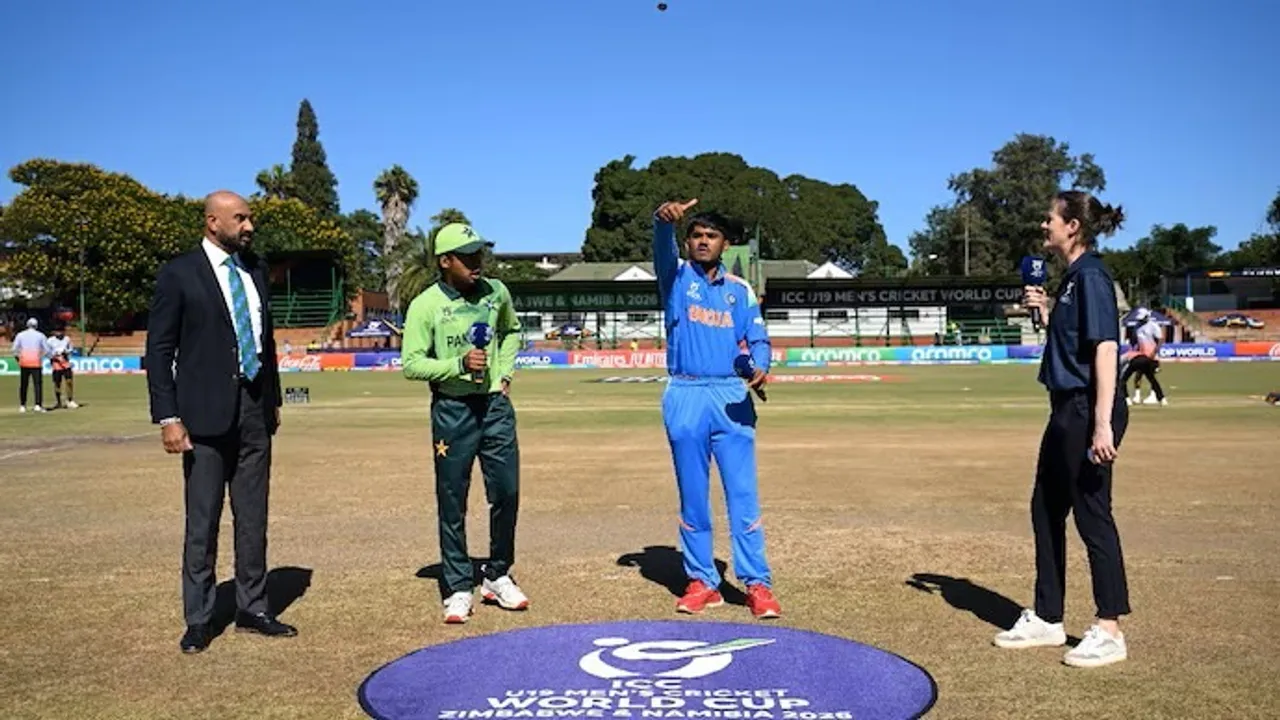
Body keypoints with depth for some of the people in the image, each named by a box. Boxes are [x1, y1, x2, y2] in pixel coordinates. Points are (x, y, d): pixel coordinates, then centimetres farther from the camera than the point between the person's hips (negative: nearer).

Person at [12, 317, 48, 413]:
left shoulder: (20, 335, 6)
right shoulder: (40, 335, 2)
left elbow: (15, 349, 1)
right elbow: (47, 350, 1)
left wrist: (17, 357, 18)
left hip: (24, 362, 2)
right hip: (36, 363, -2)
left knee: (23, 384, 10)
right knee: (38, 384, -2)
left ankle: (22, 406, 12)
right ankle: (38, 405, -11)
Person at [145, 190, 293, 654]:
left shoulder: (255, 269, 11)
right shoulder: (179, 274, -4)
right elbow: (158, 350, -5)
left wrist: (274, 399, 16)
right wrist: (168, 418, -11)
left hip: (255, 409, 5)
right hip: (205, 412, -5)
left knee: (253, 518, 10)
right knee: (202, 521, 2)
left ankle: (252, 609, 20)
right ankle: (198, 620, 13)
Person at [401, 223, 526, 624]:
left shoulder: (496, 292, 4)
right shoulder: (425, 306, -10)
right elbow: (411, 364, -12)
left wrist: (505, 372, 9)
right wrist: (460, 364, -23)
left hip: (495, 405, 4)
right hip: (452, 410, -4)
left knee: (507, 493, 6)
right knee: (452, 503, 4)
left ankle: (497, 578, 25)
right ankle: (458, 588, 17)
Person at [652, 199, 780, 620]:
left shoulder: (739, 289, 12)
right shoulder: (677, 276, 6)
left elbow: (758, 339, 7)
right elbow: (664, 251, -15)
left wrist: (761, 368, -16)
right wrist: (664, 221, -38)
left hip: (732, 397, 1)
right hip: (685, 398, -1)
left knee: (743, 494, -1)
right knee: (692, 496, 5)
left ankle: (757, 584, 3)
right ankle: (702, 583, 14)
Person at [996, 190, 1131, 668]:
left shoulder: (1091, 276, -13)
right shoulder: (1072, 278, 15)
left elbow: (1106, 349, -21)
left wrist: (1102, 425, -26)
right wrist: (1044, 310, 11)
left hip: (1088, 412, -11)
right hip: (1066, 412, 11)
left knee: (1092, 515, -3)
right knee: (1046, 510, 15)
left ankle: (1109, 632, 9)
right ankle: (1047, 620, 27)